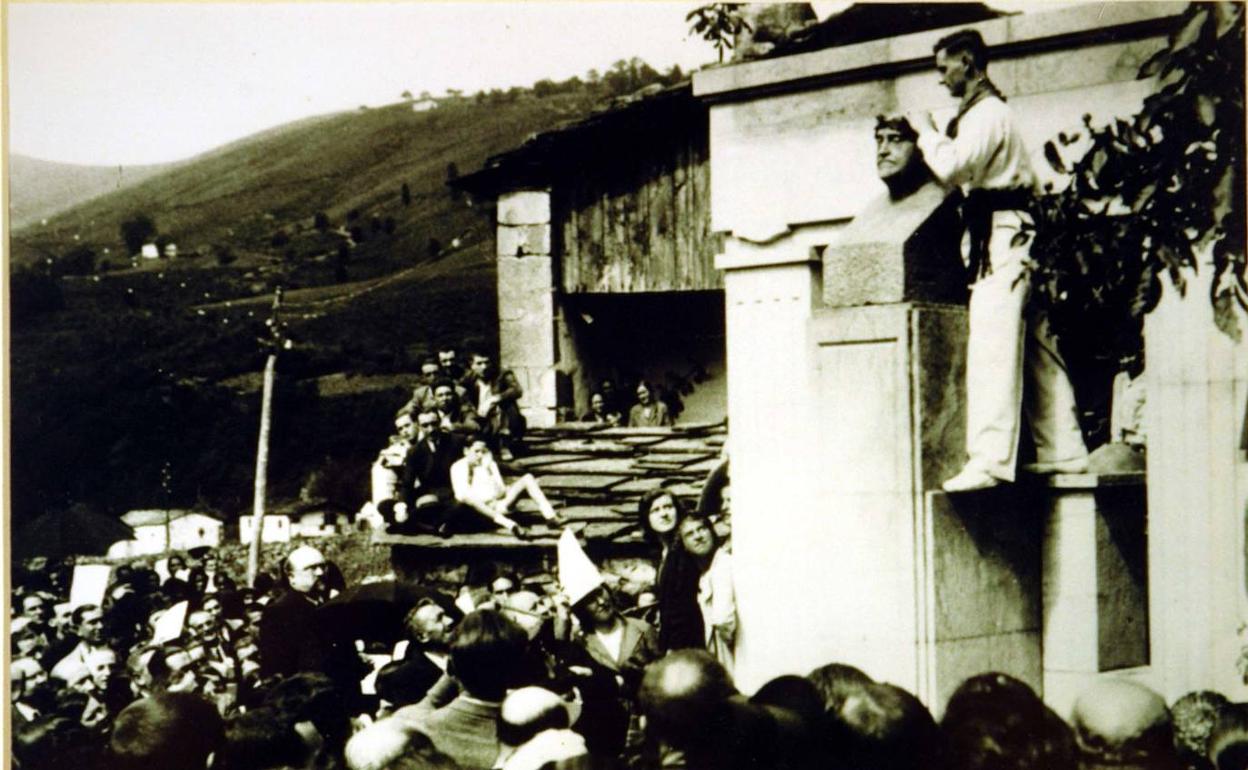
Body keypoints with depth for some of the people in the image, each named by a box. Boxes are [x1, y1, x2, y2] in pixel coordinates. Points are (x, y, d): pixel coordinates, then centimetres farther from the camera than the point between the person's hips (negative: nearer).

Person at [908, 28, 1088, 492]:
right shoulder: (987, 111, 23)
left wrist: (926, 131, -6)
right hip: (1011, 235, 11)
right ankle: (1062, 451, 14)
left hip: (1001, 238, -11)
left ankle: (991, 459, -23)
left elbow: (952, 168, -20)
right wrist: (932, 135, 14)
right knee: (1036, 348, 11)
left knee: (992, 348, -16)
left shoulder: (986, 114, -10)